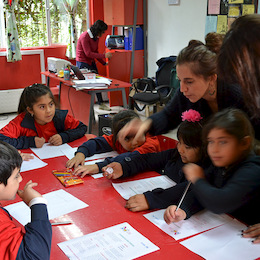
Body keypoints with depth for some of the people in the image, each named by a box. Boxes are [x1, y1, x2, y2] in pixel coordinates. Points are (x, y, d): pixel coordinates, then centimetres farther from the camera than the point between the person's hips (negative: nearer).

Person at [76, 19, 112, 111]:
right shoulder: (85, 37, -20)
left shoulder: (96, 37, 7)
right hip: (83, 63, -8)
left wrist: (104, 63, 8)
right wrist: (104, 55, -25)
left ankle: (101, 103, 17)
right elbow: (88, 53, -25)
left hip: (91, 62, 8)